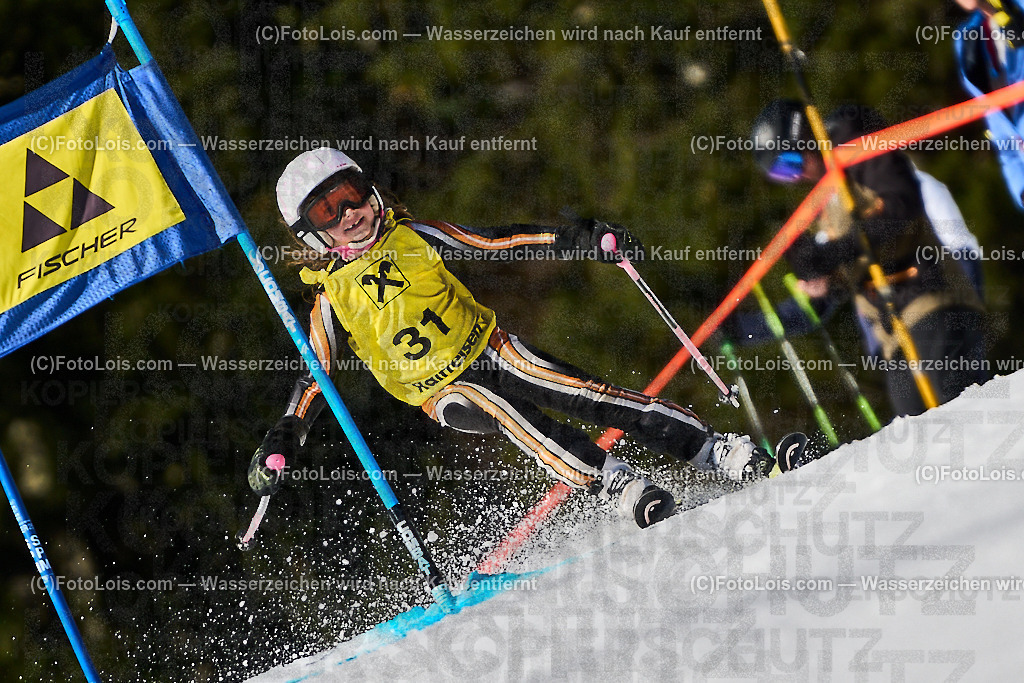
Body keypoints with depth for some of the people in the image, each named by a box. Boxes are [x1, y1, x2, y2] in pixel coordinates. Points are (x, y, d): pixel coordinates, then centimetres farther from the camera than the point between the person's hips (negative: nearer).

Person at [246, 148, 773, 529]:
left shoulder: (412, 238, -1)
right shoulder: (332, 298, -5)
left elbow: (495, 244, -1)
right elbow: (314, 380, 1)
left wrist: (579, 240, -11)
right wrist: (280, 446, -11)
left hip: (487, 348, 2)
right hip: (444, 393, -2)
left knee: (589, 395, -15)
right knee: (497, 409, -34)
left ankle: (721, 454, -17)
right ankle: (619, 488, -42)